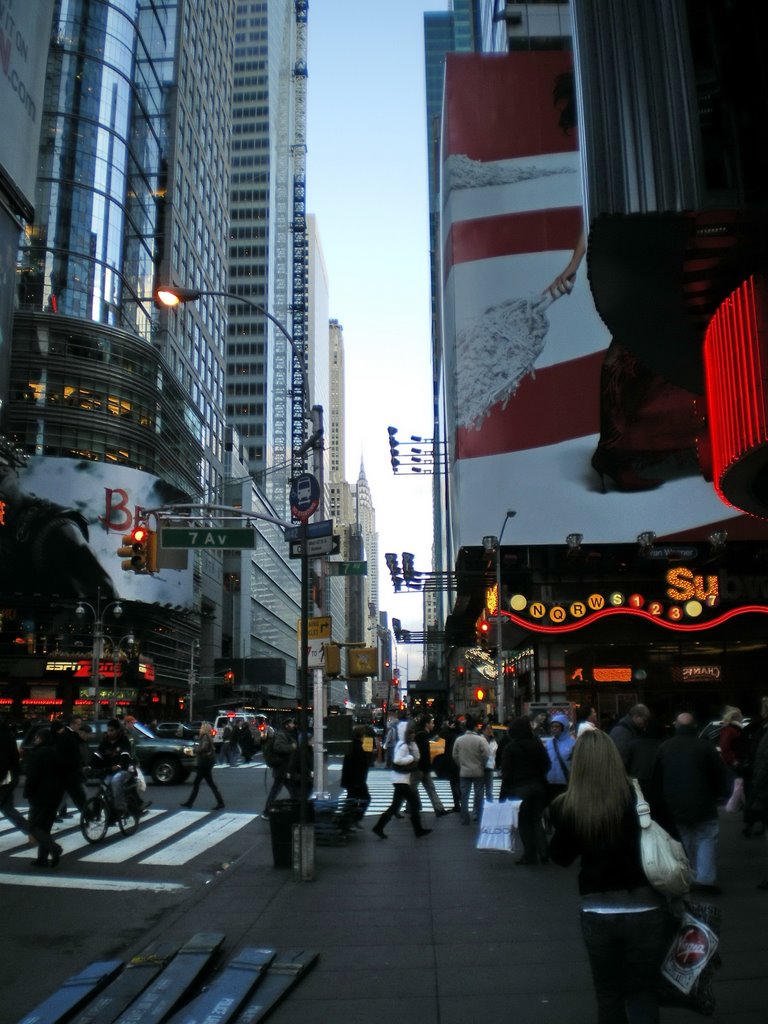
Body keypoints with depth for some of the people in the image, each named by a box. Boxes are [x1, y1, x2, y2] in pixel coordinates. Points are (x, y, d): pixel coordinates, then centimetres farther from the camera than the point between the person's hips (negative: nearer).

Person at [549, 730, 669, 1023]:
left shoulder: (568, 807, -8)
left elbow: (561, 857, 5)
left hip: (597, 912, 0)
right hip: (644, 909, 0)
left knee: (608, 995, 19)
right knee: (643, 996, 15)